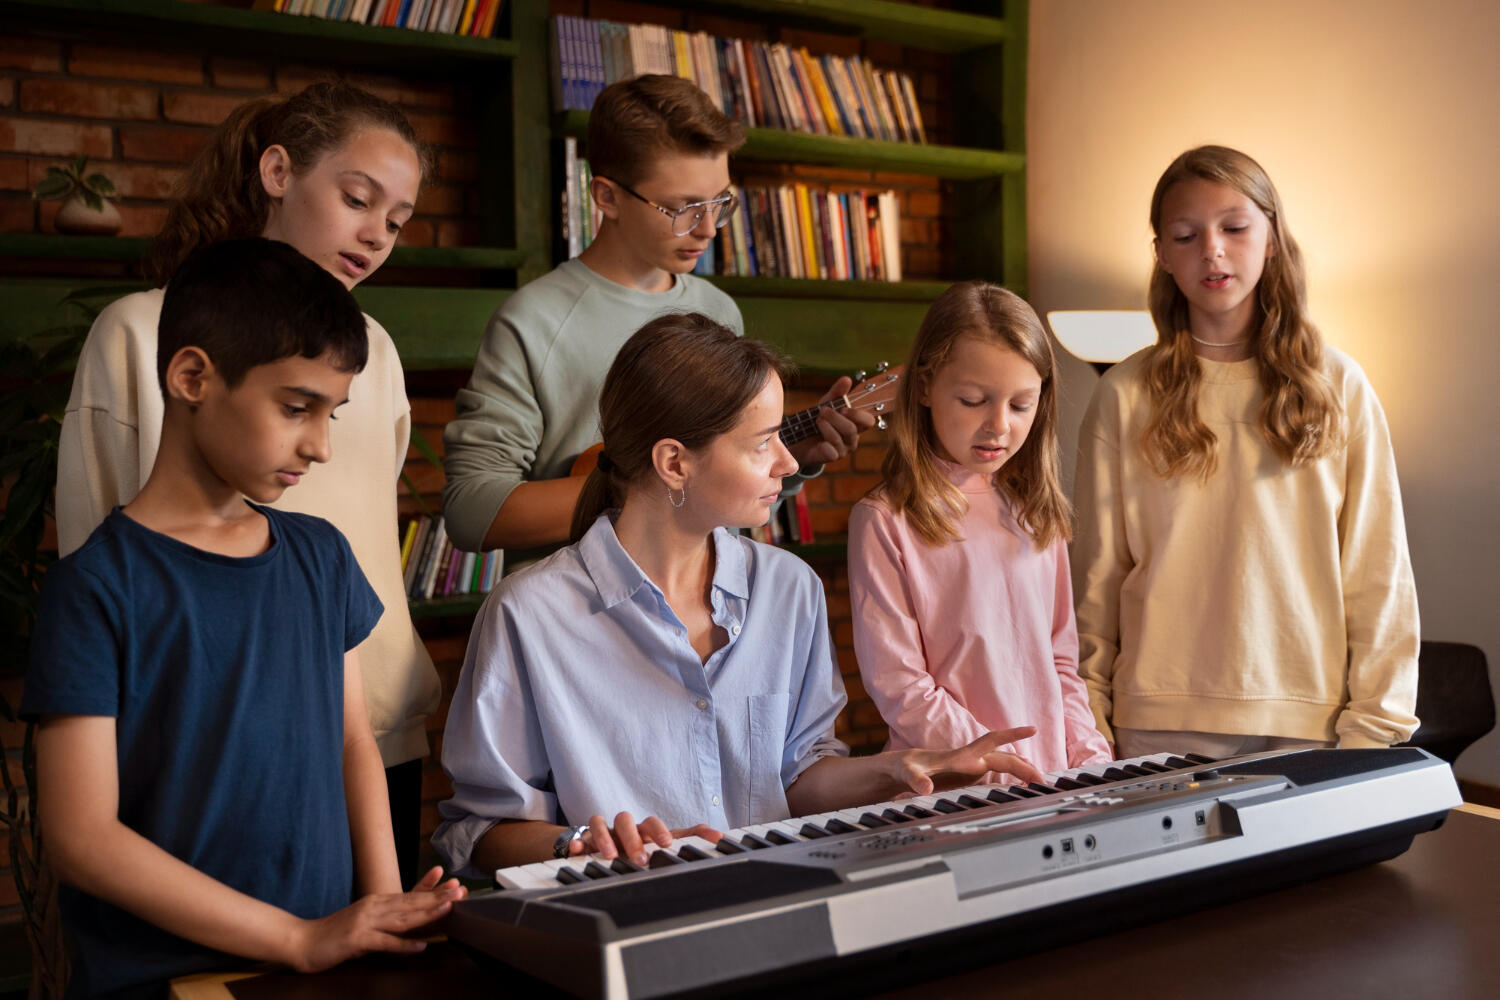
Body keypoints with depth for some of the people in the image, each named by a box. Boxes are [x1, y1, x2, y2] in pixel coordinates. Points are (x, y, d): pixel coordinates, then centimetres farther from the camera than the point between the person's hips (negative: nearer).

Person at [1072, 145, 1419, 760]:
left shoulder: (1338, 386, 2)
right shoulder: (1125, 395, 1)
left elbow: (1377, 568, 3)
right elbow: (1097, 574, 4)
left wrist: (1374, 727, -1)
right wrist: (1087, 729, 4)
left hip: (1307, 717, 1)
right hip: (1162, 724, 0)